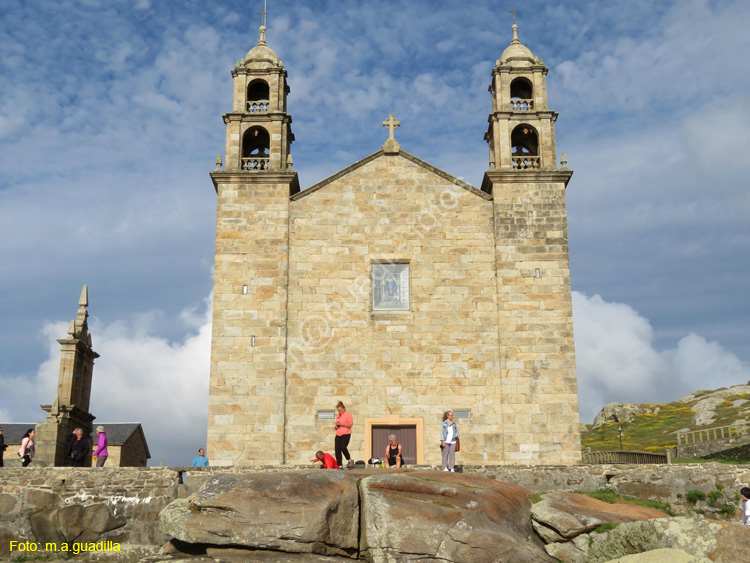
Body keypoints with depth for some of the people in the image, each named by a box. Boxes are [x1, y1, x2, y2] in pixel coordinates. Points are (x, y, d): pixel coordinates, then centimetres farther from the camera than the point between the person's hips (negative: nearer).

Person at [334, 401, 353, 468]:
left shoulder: (348, 415, 1)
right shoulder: (337, 416, 22)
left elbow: (350, 425, -9)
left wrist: (341, 424, -14)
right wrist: (336, 426, 5)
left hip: (346, 434, -7)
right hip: (338, 434, 7)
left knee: (343, 447, -25)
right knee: (337, 450, -5)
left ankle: (350, 460, -5)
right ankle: (340, 466, -1)